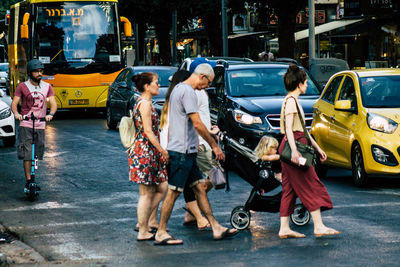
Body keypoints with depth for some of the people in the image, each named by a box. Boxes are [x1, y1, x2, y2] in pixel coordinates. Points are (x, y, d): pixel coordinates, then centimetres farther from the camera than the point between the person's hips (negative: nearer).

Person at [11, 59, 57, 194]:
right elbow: (14, 103, -4)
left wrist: (51, 114, -21)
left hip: (40, 125, 3)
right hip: (25, 125, -3)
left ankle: (32, 177, 22)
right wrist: (16, 113, -26)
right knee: (27, 154, -10)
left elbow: (53, 104, 1)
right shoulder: (22, 87, 1)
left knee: (37, 155, 8)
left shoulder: (47, 87, 9)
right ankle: (28, 182, -9)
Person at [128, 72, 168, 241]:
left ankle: (144, 222, 17)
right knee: (146, 194, -4)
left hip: (149, 153, 10)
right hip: (145, 152, -10)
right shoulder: (145, 103, -14)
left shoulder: (141, 103, 17)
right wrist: (163, 151, -18)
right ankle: (143, 232, 2)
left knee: (162, 188, 11)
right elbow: (148, 131, -19)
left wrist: (161, 152, 22)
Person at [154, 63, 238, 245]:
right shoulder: (188, 92, -15)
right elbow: (197, 123, -19)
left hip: (186, 151, 11)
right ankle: (161, 233, 0)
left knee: (200, 188, 10)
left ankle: (216, 228, 12)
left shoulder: (178, 89, 17)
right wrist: (214, 145, -13)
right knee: (173, 192, -5)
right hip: (182, 151, -11)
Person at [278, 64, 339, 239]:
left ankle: (284, 229, 6)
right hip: (292, 145, -10)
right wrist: (294, 151, -29)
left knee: (290, 188, 7)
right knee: (311, 186, -8)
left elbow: (302, 130, 24)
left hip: (294, 145, 10)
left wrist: (317, 147, 26)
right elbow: (289, 129, -20)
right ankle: (319, 227, -8)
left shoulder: (293, 100, 19)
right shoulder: (291, 100, -11)